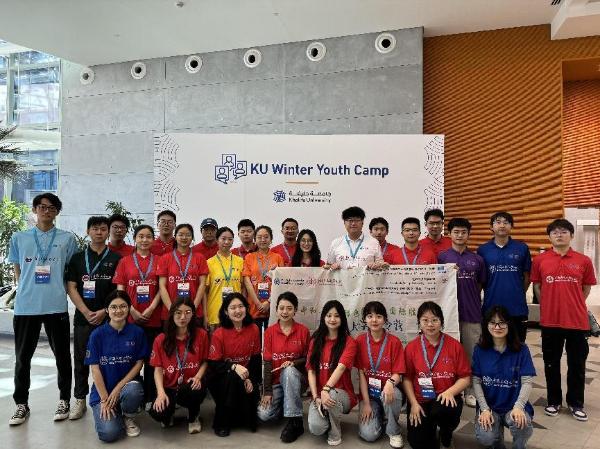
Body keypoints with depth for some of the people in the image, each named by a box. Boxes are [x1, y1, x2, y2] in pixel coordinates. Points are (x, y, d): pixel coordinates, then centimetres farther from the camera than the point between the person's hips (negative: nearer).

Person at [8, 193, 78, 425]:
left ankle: (64, 400, 21)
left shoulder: (67, 239, 4)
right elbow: (17, 272, 14)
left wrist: (58, 290, 2)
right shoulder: (19, 238, 9)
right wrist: (26, 290, 5)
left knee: (62, 355, 7)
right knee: (22, 357, 9)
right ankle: (22, 404, 23)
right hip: (25, 307, 2)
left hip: (56, 306, -1)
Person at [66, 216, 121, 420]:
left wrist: (104, 311, -10)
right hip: (83, 318, 2)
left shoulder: (116, 258, 4)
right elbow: (71, 288, 3)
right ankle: (80, 400, 19)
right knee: (81, 360, 7)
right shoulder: (77, 258, 8)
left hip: (108, 318, -1)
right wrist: (86, 312, -8)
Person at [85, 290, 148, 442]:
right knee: (109, 433, -21)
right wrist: (104, 399, -11)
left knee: (134, 390, -36)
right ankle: (115, 413, 15)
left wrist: (118, 388, -14)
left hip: (128, 384, 1)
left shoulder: (137, 333, -4)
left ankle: (128, 416, 0)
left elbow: (139, 363, -3)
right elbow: (95, 369, -7)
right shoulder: (97, 335, -7)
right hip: (103, 390, -1)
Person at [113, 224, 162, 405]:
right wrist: (133, 312, -9)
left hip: (153, 319, 0)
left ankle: (150, 397, 16)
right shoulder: (125, 261, 7)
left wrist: (150, 310, -10)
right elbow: (120, 291, 2)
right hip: (131, 318, 0)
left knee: (151, 358, 5)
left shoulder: (158, 261, 7)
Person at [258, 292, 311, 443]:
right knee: (264, 415, -23)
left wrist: (293, 363, -20)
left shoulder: (303, 331, -3)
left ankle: (295, 422, -26)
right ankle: (282, 404, 11)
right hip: (275, 381, 1)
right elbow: (267, 363, -3)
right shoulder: (270, 331, -1)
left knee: (289, 371, -37)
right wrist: (267, 391, -10)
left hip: (295, 378, -1)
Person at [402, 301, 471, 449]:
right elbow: (407, 378, 3)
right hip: (420, 401, 1)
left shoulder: (454, 345, -2)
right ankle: (430, 426, 24)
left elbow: (465, 378, -3)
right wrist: (414, 403, -8)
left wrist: (450, 392, -20)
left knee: (446, 409, -36)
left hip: (446, 399, -1)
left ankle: (446, 437, 1)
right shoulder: (411, 347, 0)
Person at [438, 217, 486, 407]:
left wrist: (471, 300, 5)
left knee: (472, 352, 8)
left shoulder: (477, 259, 7)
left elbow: (480, 285, 13)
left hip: (472, 312, 2)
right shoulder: (442, 257, 1)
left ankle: (470, 390, 22)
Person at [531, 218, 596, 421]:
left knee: (577, 365, 12)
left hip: (577, 321, 0)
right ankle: (554, 401, 29)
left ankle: (576, 403, 29)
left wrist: (572, 305, 6)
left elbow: (586, 289, 9)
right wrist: (551, 305, 5)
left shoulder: (583, 261, -2)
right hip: (550, 321, 0)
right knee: (551, 364, 13)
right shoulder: (540, 260, -2)